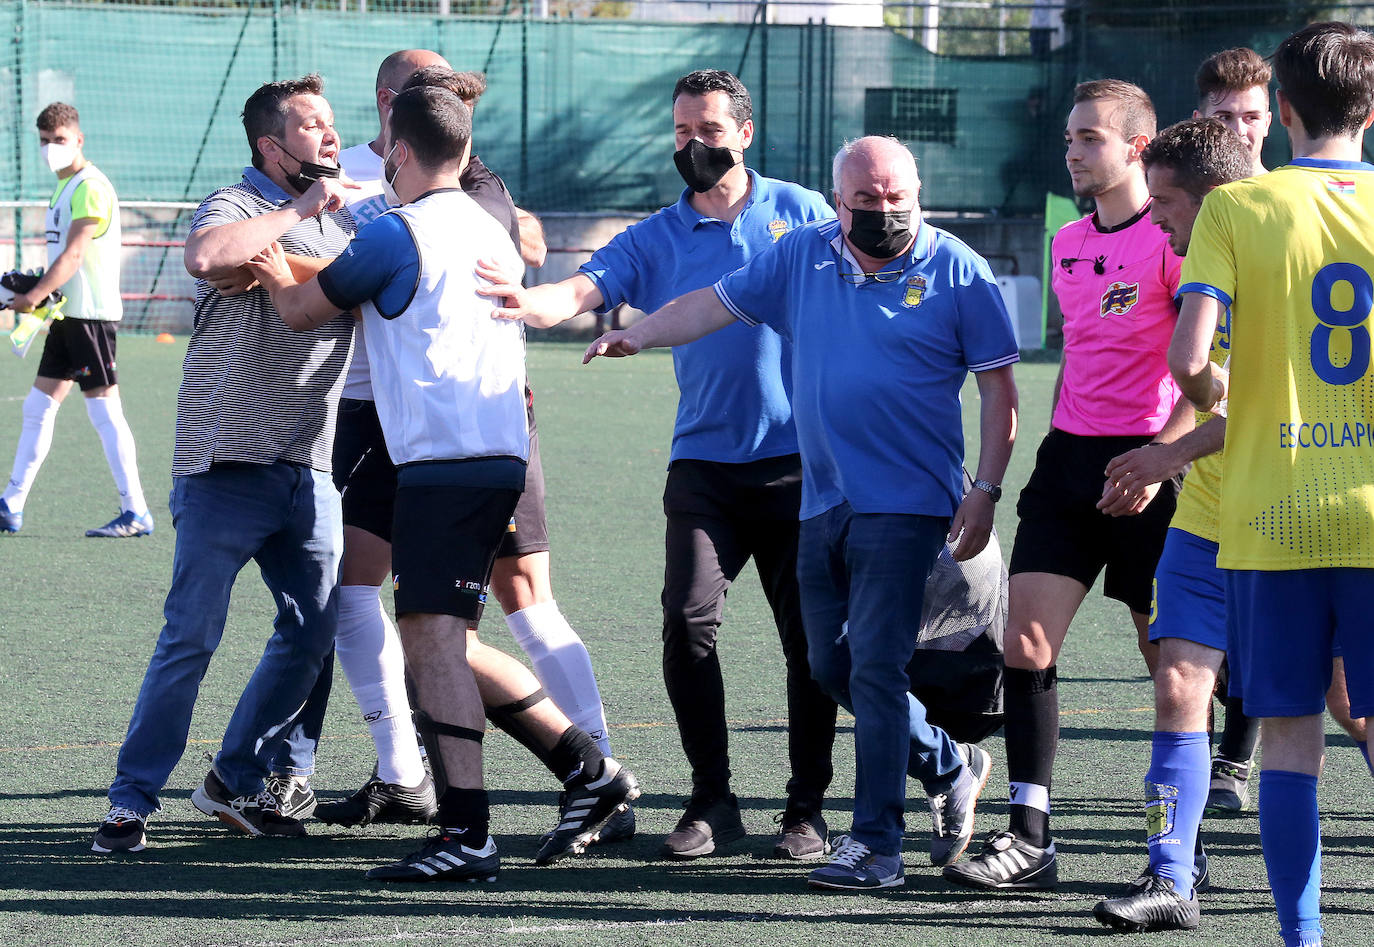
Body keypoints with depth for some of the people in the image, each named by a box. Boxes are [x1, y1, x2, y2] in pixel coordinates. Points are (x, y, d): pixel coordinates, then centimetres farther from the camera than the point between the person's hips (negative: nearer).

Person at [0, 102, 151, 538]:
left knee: (104, 412, -8)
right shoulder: (64, 187, 16)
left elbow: (73, 256, -21)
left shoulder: (90, 187, -14)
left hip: (91, 314, -10)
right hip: (67, 314, 10)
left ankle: (136, 514, -5)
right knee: (37, 408, 10)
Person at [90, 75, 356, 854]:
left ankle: (238, 781, 19)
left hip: (308, 470, 7)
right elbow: (207, 257, -32)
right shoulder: (235, 207, -8)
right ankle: (133, 800, 0)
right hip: (227, 468, -7)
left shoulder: (344, 220, 15)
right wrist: (300, 210, -22)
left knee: (316, 631, 5)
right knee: (192, 637, -7)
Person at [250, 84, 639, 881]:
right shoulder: (489, 231, 19)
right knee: (443, 641, 15)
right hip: (501, 456, 9)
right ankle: (588, 770, 12)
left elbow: (301, 311, 4)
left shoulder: (397, 234, -6)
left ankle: (468, 837, -19)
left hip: (443, 459, -9)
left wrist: (280, 279, 29)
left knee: (432, 638, -11)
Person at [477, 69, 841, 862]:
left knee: (810, 637, 0)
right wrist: (530, 303, -31)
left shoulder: (802, 213, 6)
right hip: (705, 463, 1)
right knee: (688, 623, -13)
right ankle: (712, 802, 0)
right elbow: (585, 291, -8)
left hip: (800, 461, -1)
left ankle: (808, 809, 12)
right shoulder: (655, 239, 7)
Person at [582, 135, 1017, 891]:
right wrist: (637, 335, 0)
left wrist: (985, 490, -9)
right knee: (832, 666, 10)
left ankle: (875, 843, -9)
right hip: (824, 502, 6)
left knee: (874, 665, -12)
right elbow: (717, 302, 15)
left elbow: (998, 388, -2)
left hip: (905, 504, -6)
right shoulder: (801, 257, 8)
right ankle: (949, 767, 32)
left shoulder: (956, 273, -4)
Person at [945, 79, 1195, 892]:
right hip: (1069, 458, 7)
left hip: (1147, 467, -7)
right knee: (1026, 640, -5)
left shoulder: (1172, 239, -9)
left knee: (1170, 658, 1)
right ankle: (1030, 839, -3)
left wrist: (1159, 458, -21)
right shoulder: (1069, 243, 14)